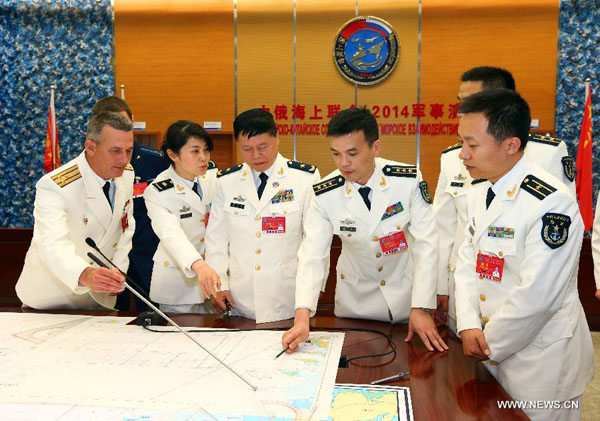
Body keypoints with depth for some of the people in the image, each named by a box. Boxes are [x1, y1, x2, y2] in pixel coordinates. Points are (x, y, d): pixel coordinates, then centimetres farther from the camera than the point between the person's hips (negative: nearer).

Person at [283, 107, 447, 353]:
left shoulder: (408, 180, -21)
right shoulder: (325, 195, -19)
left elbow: (426, 243, -19)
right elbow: (312, 255, -20)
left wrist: (421, 308, -24)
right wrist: (302, 318, -31)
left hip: (405, 286, 0)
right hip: (355, 294, 1)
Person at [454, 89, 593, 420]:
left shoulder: (551, 203, -25)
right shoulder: (479, 194, 3)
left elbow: (535, 296, -26)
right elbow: (467, 261, 4)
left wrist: (489, 345, -13)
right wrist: (469, 325, -9)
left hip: (541, 362, -7)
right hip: (492, 353, 7)